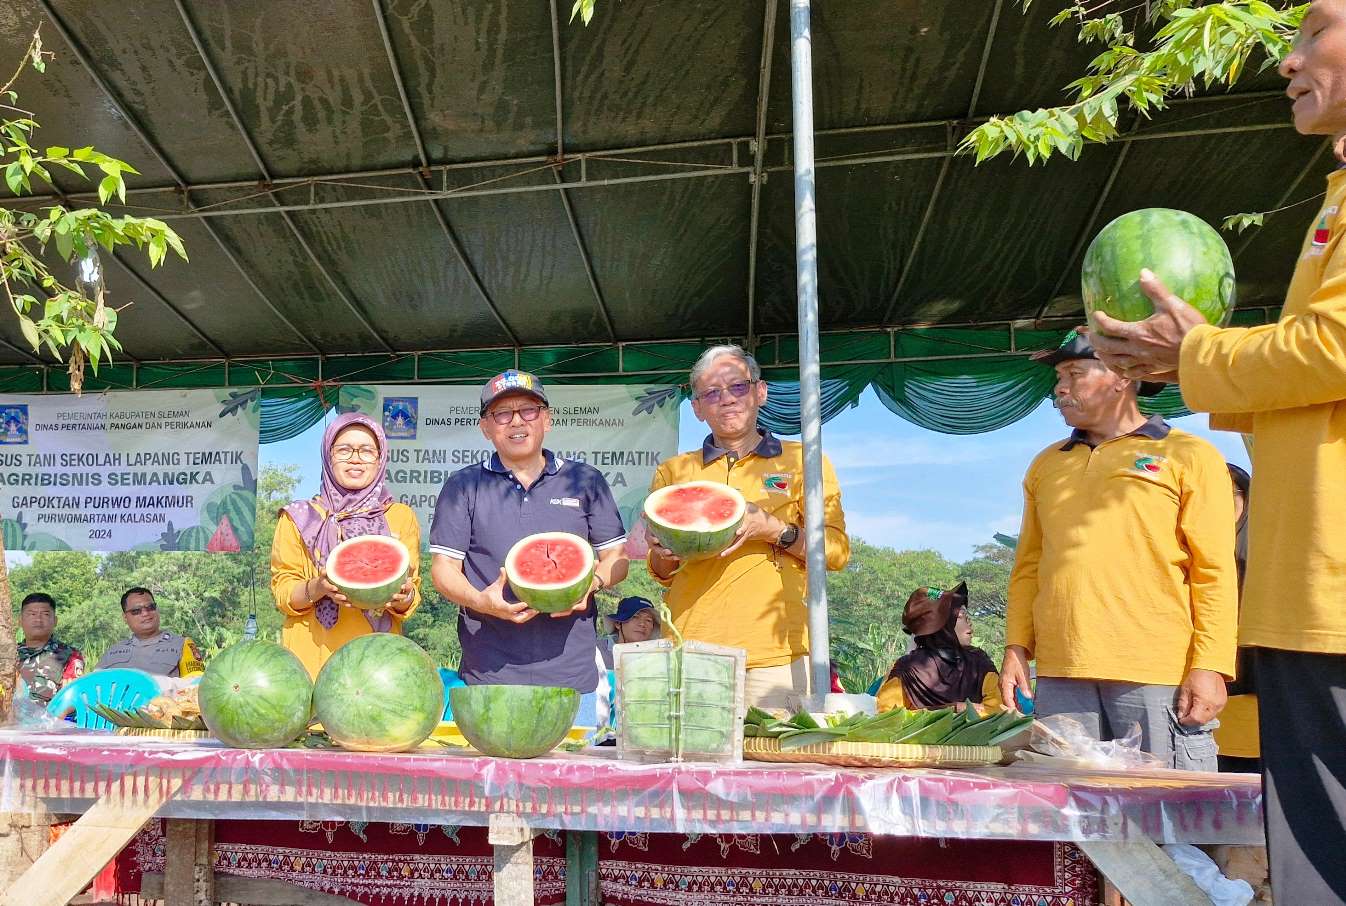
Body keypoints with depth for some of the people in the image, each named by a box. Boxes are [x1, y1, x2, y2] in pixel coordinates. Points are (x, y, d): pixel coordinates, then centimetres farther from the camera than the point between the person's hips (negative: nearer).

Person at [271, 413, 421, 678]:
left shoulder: (402, 517, 8)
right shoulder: (300, 518, 7)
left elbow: (412, 596, 6)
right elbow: (282, 591, 4)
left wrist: (402, 597, -16)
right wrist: (318, 588, -15)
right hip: (312, 655, 0)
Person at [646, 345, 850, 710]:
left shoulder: (803, 461, 9)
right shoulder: (672, 472, 15)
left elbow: (837, 550, 2)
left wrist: (773, 530, -13)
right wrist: (664, 554, -3)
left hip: (776, 653, -1)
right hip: (690, 650, 2)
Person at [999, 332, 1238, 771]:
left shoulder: (1189, 456, 6)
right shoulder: (1046, 465, 18)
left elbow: (1215, 573, 0)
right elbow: (1028, 566, 17)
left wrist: (1210, 667, -9)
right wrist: (1016, 648, 7)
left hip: (1159, 677, -3)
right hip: (1059, 676, 4)